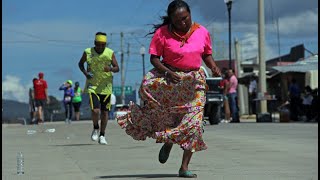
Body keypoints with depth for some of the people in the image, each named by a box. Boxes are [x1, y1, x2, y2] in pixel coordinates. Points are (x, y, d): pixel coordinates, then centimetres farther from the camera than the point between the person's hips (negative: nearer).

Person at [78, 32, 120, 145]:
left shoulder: (110, 53, -2)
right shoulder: (88, 52, -3)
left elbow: (117, 68, 2)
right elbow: (80, 63, 13)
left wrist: (111, 69, -21)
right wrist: (85, 72, -7)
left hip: (106, 86, 2)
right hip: (92, 85, -2)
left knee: (104, 112, 6)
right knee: (95, 110, -16)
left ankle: (102, 135, 20)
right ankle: (95, 129, 12)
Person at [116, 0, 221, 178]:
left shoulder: (202, 32, 0)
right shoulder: (163, 33, -8)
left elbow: (206, 54, 12)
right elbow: (154, 58, -5)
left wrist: (213, 66, -9)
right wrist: (167, 72, -21)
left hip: (194, 81, 1)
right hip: (170, 77, 0)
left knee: (193, 123, -9)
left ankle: (184, 167, 0)